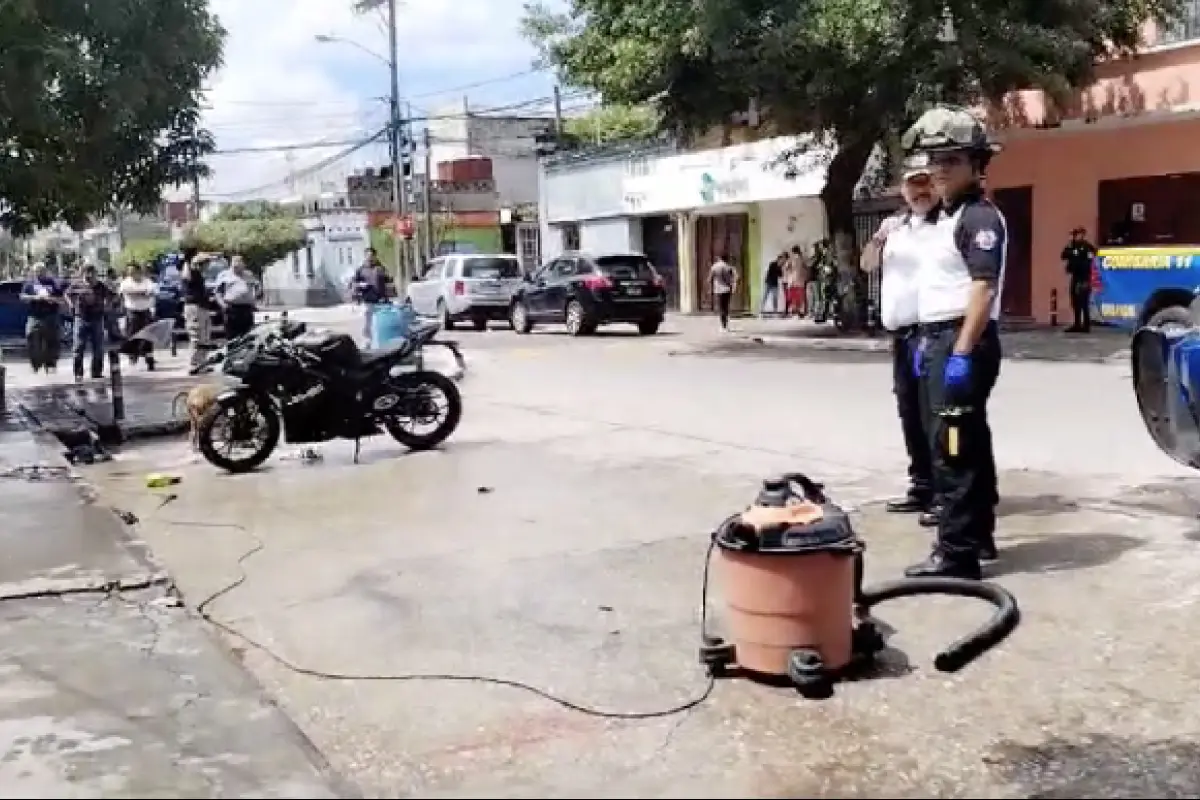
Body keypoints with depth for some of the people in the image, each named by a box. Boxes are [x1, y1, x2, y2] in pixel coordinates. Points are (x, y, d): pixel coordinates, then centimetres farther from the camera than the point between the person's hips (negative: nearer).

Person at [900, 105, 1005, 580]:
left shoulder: (980, 217, -13)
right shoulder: (946, 218, 18)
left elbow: (984, 288, -21)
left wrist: (962, 352, -26)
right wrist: (926, 342, 19)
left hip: (963, 343, -10)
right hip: (941, 341, 10)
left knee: (953, 450, -9)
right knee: (968, 445, 16)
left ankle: (957, 554, -5)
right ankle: (978, 535, 27)